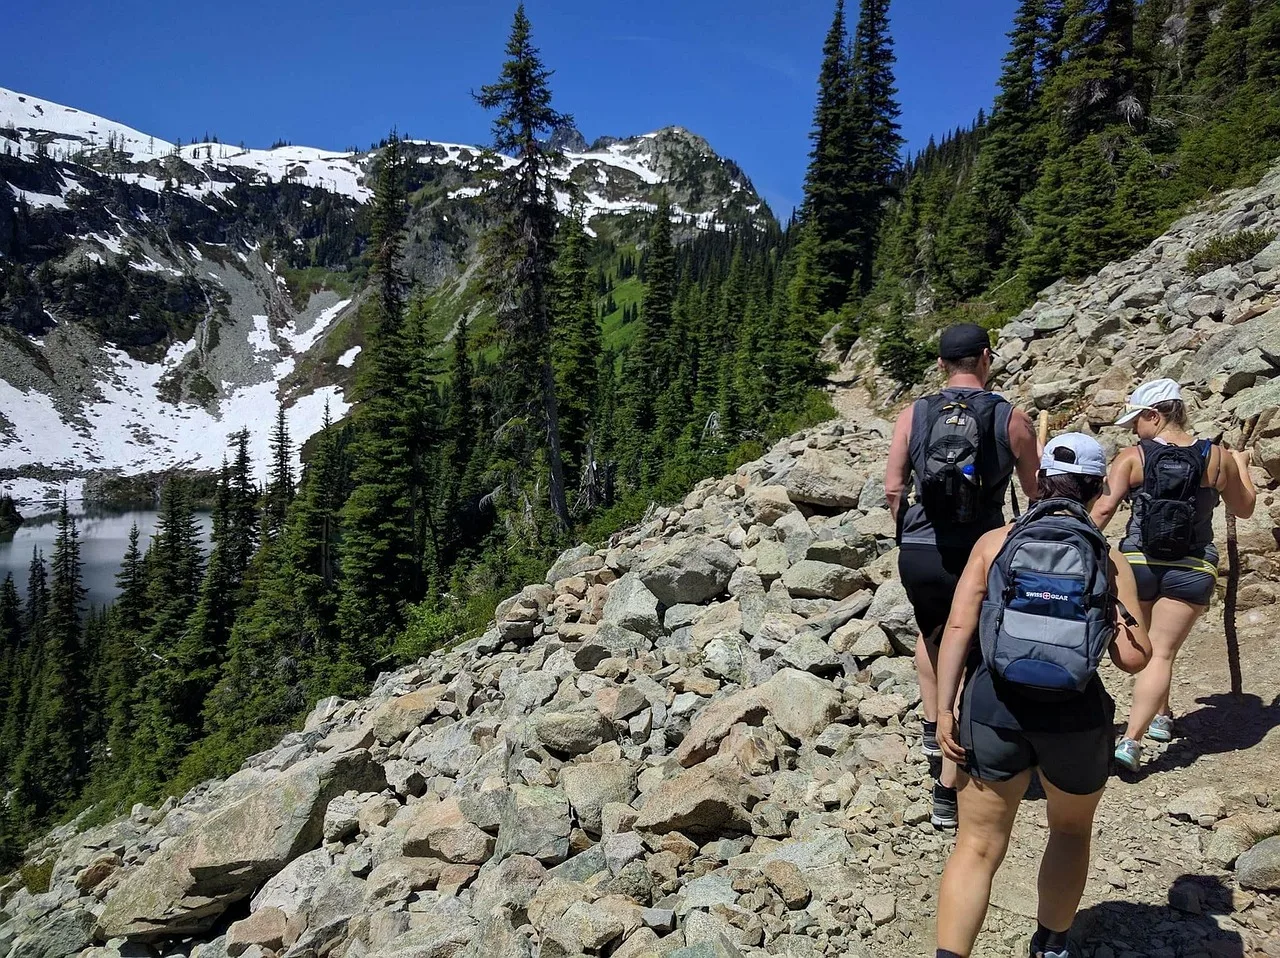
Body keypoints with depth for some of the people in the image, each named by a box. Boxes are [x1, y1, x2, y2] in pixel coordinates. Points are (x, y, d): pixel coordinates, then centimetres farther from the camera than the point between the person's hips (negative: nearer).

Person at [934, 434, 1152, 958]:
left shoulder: (994, 542, 2)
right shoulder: (1110, 560, 2)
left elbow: (958, 626, -7)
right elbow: (1134, 657, -2)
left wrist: (944, 709, -5)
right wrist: (1116, 608, 16)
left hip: (993, 709, -1)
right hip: (1076, 719, 1)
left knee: (978, 846, 11)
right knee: (1071, 831, 29)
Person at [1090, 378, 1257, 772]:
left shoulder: (1133, 457, -4)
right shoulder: (1218, 458, 3)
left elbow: (1104, 508, -14)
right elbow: (1245, 508, 18)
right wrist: (1242, 466, 34)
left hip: (1137, 562, 0)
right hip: (1191, 570, 1)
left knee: (1144, 646, 23)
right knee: (1162, 653, -1)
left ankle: (1160, 715, 38)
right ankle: (1132, 740, -10)